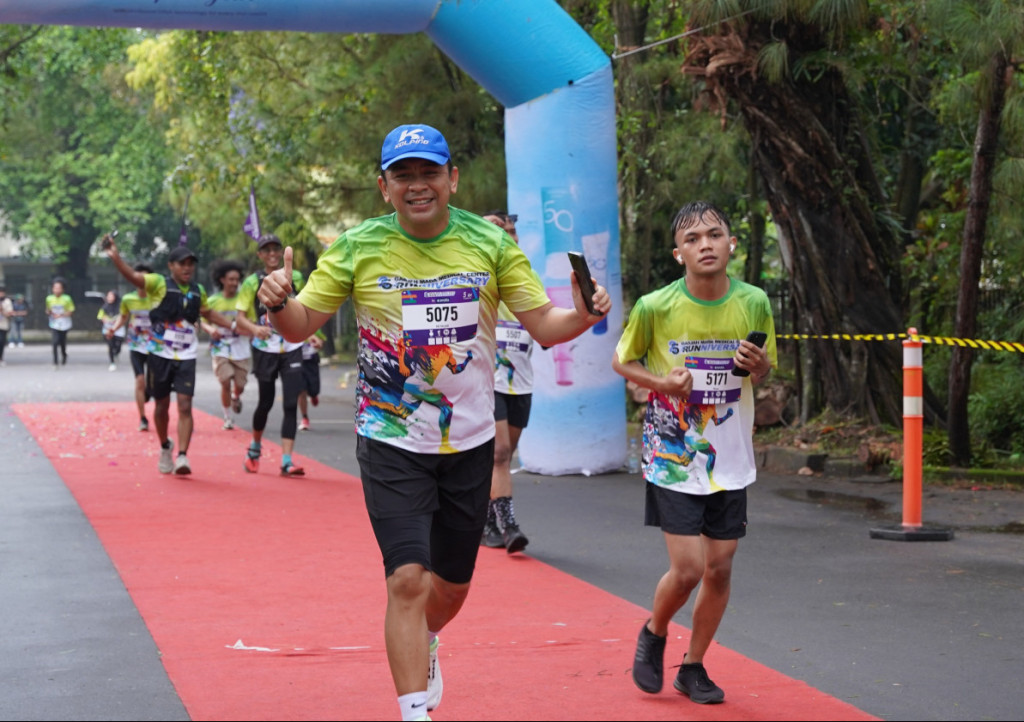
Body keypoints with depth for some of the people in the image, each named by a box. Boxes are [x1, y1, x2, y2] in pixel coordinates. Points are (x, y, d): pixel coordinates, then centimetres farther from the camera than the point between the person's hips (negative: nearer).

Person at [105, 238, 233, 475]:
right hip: (160, 355, -2)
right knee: (161, 405, 11)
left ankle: (182, 456, -12)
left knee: (185, 406, -10)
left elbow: (208, 313, 27)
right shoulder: (159, 284, -7)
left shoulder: (198, 291, 7)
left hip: (186, 357, 2)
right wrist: (115, 257, -42)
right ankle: (165, 447, 34)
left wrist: (233, 326, 27)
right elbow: (133, 276, -25)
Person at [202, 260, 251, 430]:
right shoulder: (213, 301, 0)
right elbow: (203, 321, 6)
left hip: (241, 350, 1)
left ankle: (236, 398, 41)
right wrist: (210, 329, -17)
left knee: (239, 385, 3)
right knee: (225, 383, -13)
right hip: (221, 350, -1)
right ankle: (228, 418, 3)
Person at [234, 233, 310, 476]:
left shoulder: (296, 278, 5)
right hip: (265, 350, -1)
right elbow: (240, 317, -9)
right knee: (265, 403, 7)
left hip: (292, 349, 1)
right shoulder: (252, 283, -3)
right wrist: (255, 328, -28)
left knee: (291, 405, -8)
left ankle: (287, 461, -9)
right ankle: (255, 447, 35)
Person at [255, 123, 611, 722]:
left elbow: (543, 324, -3)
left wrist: (582, 314, -24)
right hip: (391, 442, -2)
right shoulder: (359, 247, -8)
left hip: (469, 442, 2)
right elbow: (302, 326, -4)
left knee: (452, 583, 16)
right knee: (407, 578, -15)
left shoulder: (490, 243, -5)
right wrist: (279, 302, -27)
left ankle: (426, 643, 49)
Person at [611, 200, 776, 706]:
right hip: (672, 457, -3)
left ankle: (693, 666, 25)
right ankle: (654, 634, 24)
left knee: (720, 568, 6)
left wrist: (759, 368, -13)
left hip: (730, 460, 3)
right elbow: (621, 361, 3)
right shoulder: (654, 308, -13)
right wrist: (660, 383, -16)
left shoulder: (753, 303, -4)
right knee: (687, 569, -8)